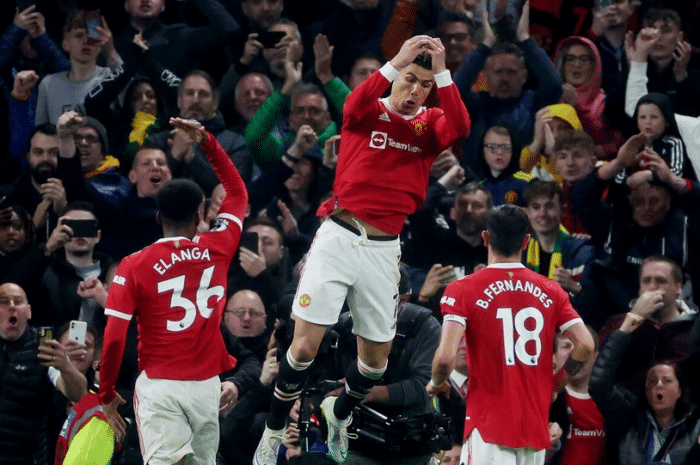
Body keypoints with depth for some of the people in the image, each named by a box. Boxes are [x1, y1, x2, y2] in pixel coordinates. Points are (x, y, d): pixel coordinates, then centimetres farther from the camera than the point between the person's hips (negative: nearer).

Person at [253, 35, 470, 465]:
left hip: (383, 249, 3)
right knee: (306, 345, -9)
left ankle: (340, 412, 41)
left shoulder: (430, 125, 6)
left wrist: (442, 73, -20)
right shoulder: (371, 112, 1)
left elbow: (460, 128, -16)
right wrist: (396, 62, -30)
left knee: (376, 359, 9)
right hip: (339, 236, -3)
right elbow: (355, 106, -24)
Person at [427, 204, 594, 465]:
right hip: (536, 426, 5)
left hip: (489, 426, -5)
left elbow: (446, 356, -15)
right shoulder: (550, 291, 7)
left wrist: (436, 383, 7)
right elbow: (585, 345, -1)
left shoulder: (463, 291, -5)